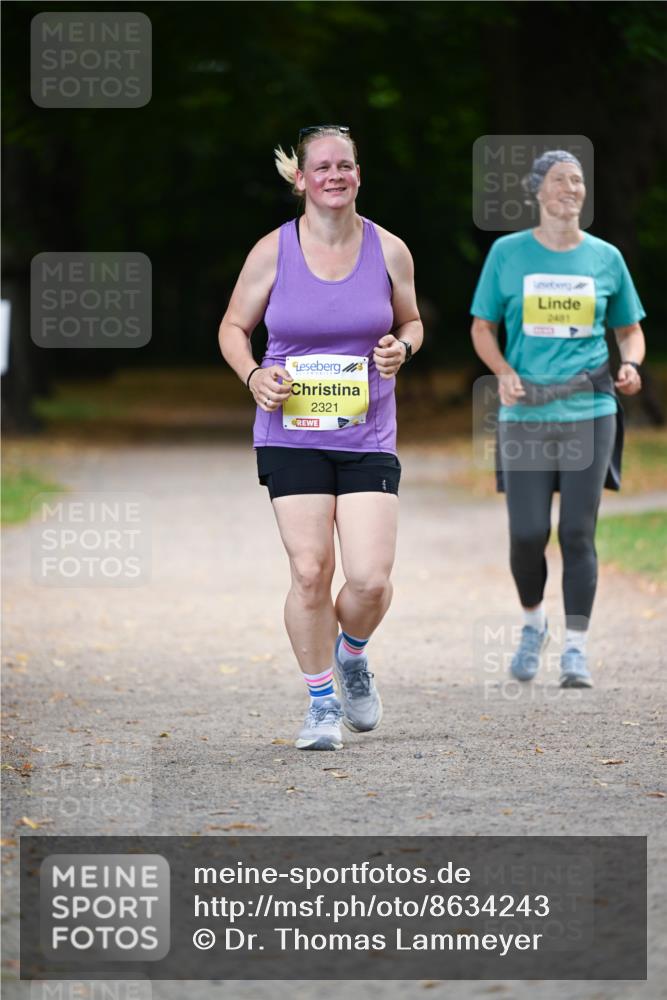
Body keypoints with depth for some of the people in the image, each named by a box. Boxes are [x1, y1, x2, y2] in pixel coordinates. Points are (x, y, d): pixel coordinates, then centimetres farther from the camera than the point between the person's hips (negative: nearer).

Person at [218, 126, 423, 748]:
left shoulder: (388, 251, 2)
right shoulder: (273, 251, -2)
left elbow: (410, 322, 17)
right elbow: (233, 327, 10)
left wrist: (400, 348, -6)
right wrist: (252, 375, -9)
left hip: (368, 439, 1)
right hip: (292, 435, -1)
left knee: (371, 579, -9)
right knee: (310, 573, -7)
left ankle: (352, 656, 26)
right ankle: (322, 703, 12)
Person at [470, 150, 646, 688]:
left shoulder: (605, 258, 6)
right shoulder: (508, 254, 3)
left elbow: (630, 330, 14)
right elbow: (483, 327, 9)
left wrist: (630, 365, -8)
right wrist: (504, 372, -9)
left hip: (589, 412, 0)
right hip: (525, 416, 0)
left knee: (578, 533, -4)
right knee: (528, 534, -3)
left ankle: (576, 649, 4)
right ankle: (533, 624, 25)